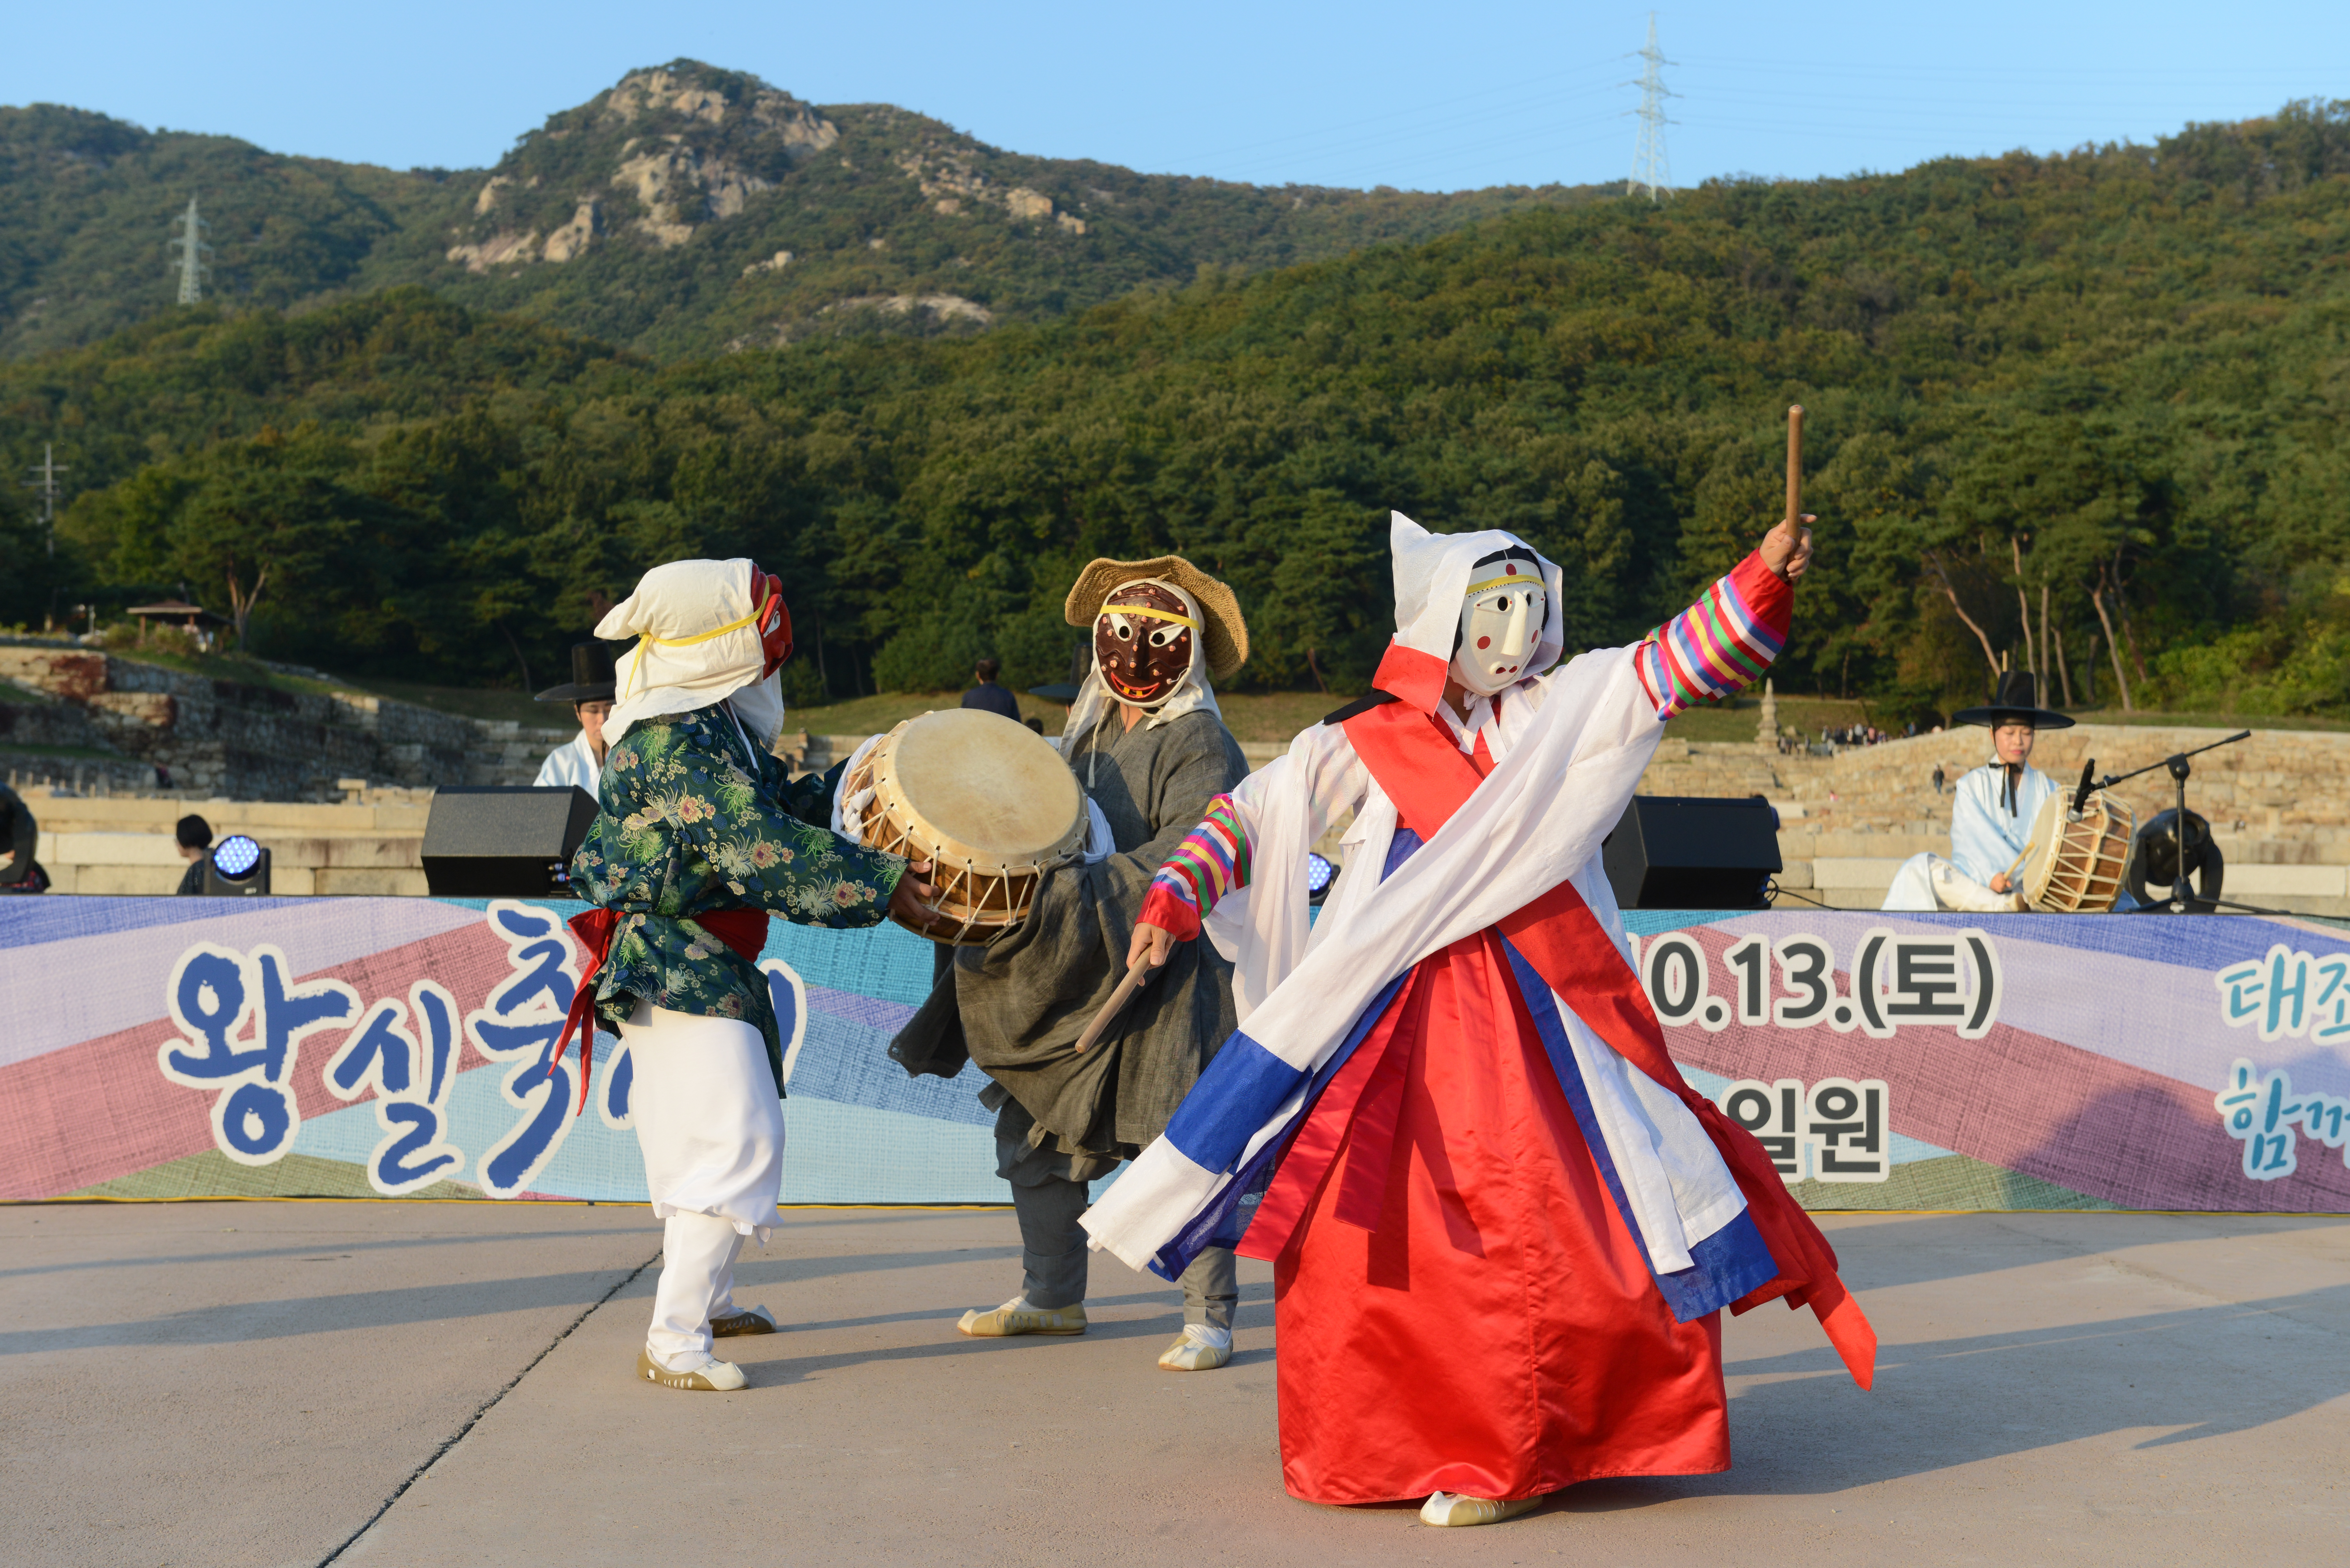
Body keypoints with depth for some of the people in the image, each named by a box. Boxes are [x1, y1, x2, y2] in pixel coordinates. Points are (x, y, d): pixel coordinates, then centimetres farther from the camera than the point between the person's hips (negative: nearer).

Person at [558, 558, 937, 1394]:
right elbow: (764, 849, -29)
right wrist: (877, 883, -26)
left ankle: (706, 1299, 39)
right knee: (736, 1141, -14)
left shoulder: (711, 725, 9)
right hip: (677, 970, -11)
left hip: (702, 964, 11)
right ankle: (672, 1343, -10)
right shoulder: (680, 747, -23)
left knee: (699, 1137, 22)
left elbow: (762, 814, 21)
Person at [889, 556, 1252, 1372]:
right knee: (1033, 1127, 11)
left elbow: (1188, 859, -23)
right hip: (1074, 974, 8)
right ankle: (1051, 1296, 26)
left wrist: (1079, 892, -31)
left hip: (1167, 973, -8)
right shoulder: (1090, 736, 15)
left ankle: (1209, 1317, 6)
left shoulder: (1200, 745, -10)